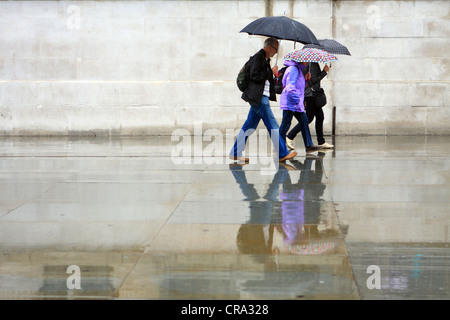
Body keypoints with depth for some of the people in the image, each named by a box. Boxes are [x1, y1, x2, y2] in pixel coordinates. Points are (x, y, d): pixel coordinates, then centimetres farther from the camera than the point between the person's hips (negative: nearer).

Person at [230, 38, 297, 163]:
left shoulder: (265, 58, 19)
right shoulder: (258, 57, -12)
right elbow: (254, 75, -21)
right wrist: (271, 72, -14)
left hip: (261, 97, 10)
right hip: (259, 97, -10)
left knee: (249, 125, 10)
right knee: (272, 125, -6)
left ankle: (235, 153, 13)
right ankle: (283, 154, -2)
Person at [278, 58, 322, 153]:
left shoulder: (299, 69, 17)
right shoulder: (294, 69, -15)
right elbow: (290, 87, -23)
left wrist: (301, 101, 18)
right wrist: (297, 100, -21)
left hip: (297, 103, 11)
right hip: (290, 102, -11)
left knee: (304, 122, 11)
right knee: (286, 124, -5)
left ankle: (309, 145, 14)